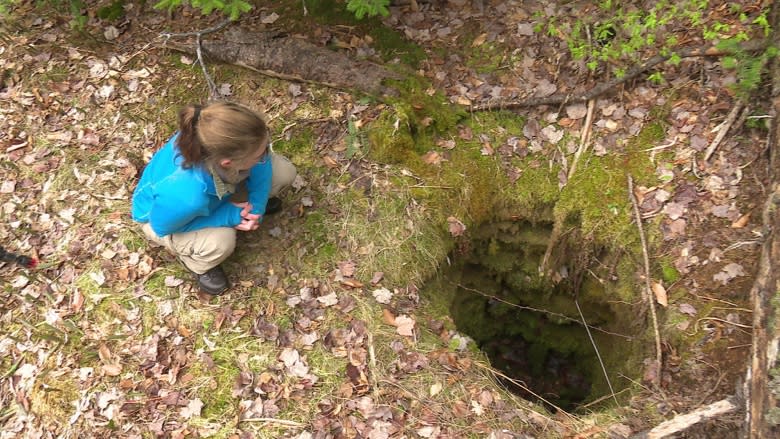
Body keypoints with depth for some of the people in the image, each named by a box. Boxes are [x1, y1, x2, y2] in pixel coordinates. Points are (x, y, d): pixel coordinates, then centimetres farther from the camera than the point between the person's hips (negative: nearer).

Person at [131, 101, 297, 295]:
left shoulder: (228, 144, -37)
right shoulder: (185, 195, -49)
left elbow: (262, 163, -14)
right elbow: (162, 226, -25)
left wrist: (257, 205, -24)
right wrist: (229, 217, -29)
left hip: (216, 181, 5)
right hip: (162, 212, -4)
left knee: (284, 172, -10)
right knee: (220, 241, -34)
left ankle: (242, 204, 22)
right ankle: (196, 261, 3)